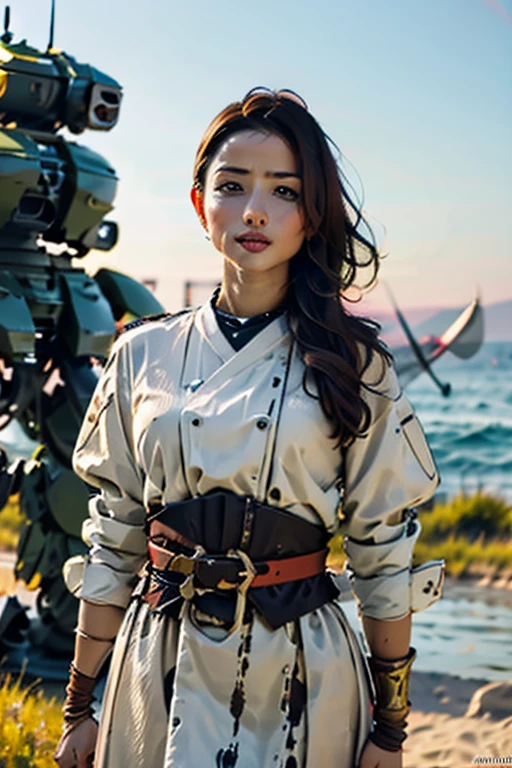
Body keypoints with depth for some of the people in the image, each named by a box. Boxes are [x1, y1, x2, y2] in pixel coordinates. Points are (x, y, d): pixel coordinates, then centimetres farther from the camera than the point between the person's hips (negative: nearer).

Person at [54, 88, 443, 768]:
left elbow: (386, 555, -1)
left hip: (299, 676, -1)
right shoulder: (144, 356, 2)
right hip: (161, 670, 2)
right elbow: (112, 545, 6)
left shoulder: (353, 364, -4)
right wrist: (81, 707, 7)